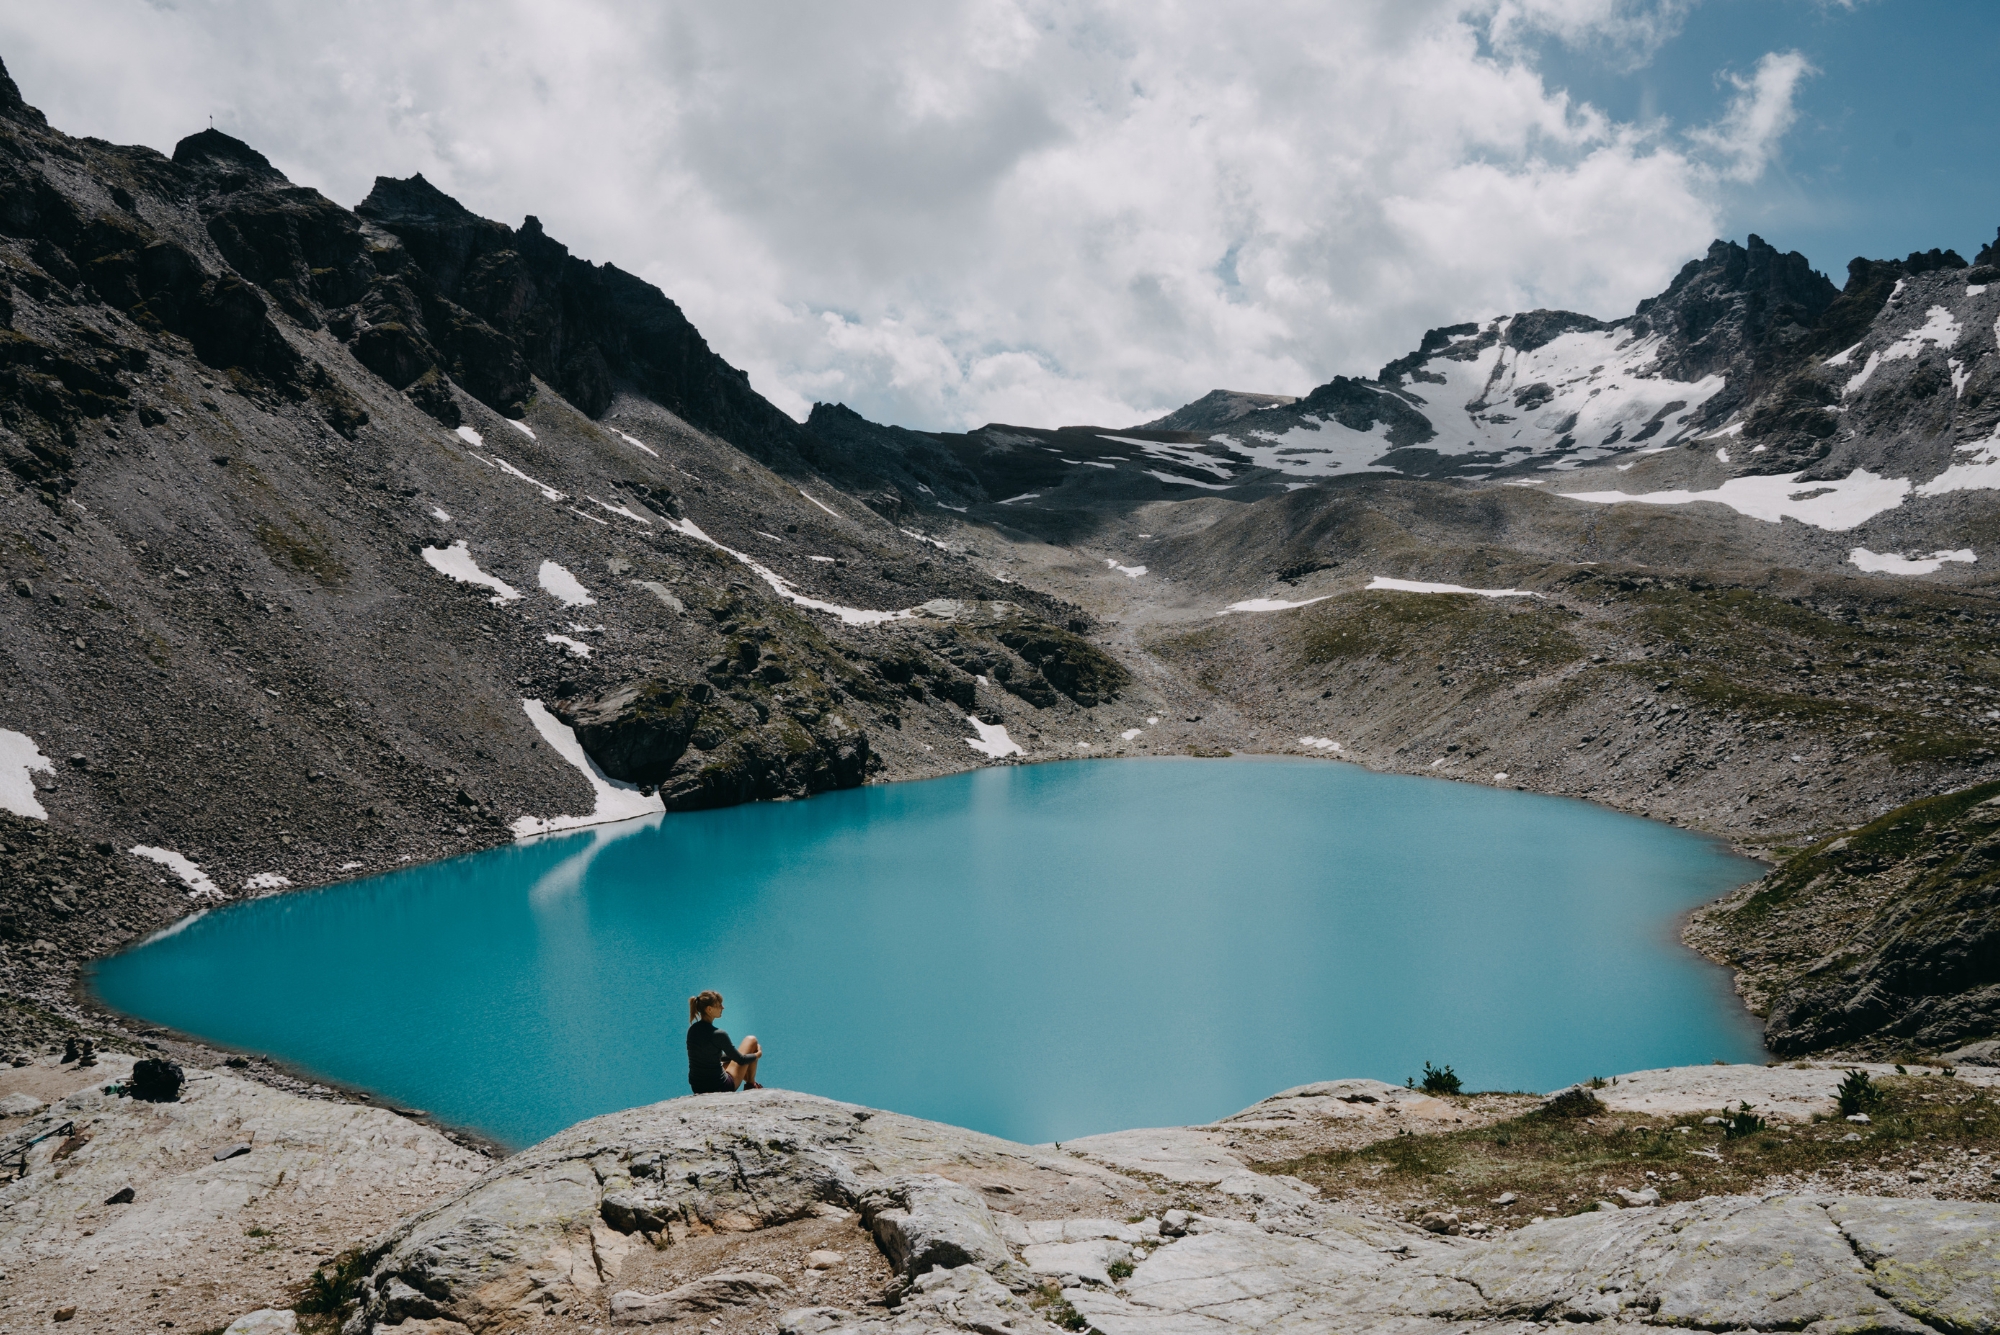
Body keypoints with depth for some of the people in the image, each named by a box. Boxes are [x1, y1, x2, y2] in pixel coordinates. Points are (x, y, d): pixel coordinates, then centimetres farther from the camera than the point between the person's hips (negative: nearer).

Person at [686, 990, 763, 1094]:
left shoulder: (692, 1029, -2)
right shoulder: (718, 1035, -23)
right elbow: (741, 1060, -10)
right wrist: (757, 1054, 9)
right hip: (721, 1088, -7)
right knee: (752, 1040, 10)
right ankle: (751, 1085, 22)